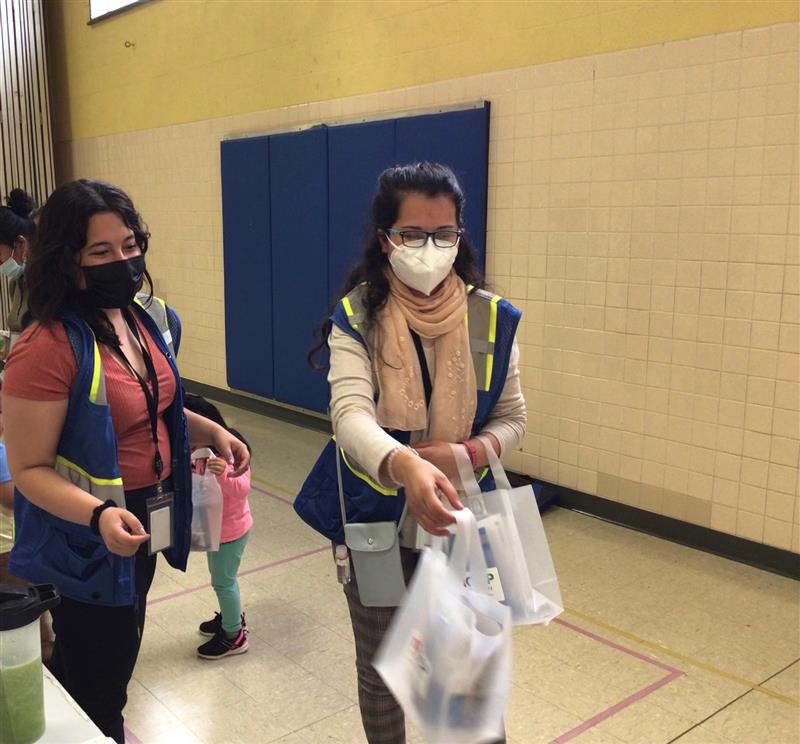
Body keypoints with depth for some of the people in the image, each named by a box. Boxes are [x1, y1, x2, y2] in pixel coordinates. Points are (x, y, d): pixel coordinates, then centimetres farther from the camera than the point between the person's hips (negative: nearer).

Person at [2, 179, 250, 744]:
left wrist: (210, 430, 1)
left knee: (120, 661, 27)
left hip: (148, 522, 8)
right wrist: (100, 515, -36)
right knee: (94, 698, 10)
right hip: (88, 545, -7)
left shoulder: (148, 318, 0)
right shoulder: (48, 347, -25)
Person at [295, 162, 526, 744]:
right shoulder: (357, 319, -14)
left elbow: (512, 419, 0)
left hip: (458, 520, 1)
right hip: (375, 522, -1)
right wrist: (405, 464, -50)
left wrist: (462, 455, -22)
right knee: (380, 669, 18)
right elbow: (351, 415, -29)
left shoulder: (492, 319, -7)